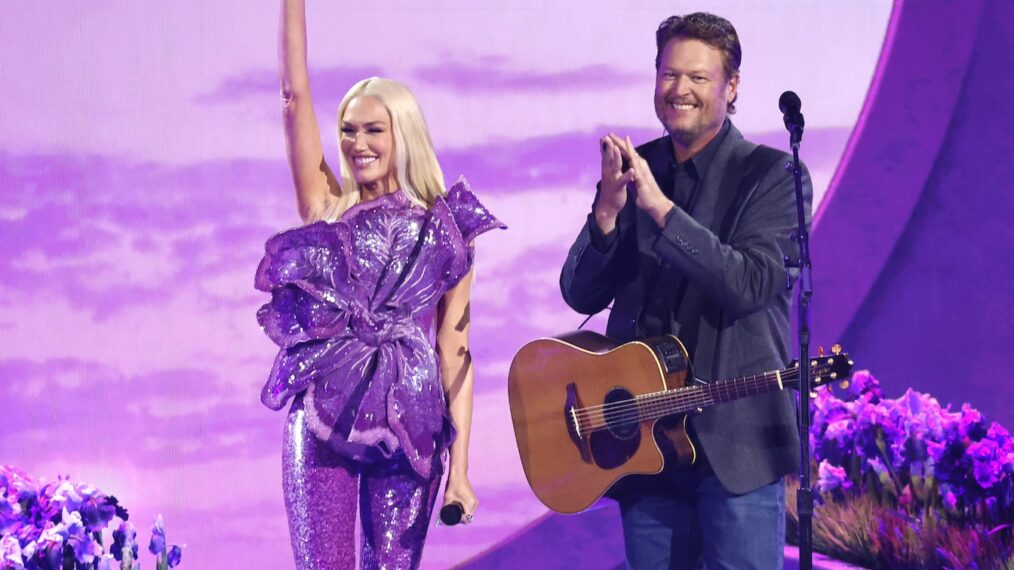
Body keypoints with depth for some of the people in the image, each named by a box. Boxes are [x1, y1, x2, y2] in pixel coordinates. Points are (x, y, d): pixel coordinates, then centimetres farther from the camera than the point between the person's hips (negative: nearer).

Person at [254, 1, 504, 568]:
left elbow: (455, 352, 3)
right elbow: (296, 94, 1)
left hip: (408, 428, -1)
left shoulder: (446, 231, 5)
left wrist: (460, 464, -3)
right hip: (322, 420, 1)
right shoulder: (328, 209, 8)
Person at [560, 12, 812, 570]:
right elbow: (581, 294, 4)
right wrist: (608, 210, -14)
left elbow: (749, 286, -18)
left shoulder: (773, 175, -4)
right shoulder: (632, 169, 9)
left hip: (736, 439, -4)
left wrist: (660, 207, -24)